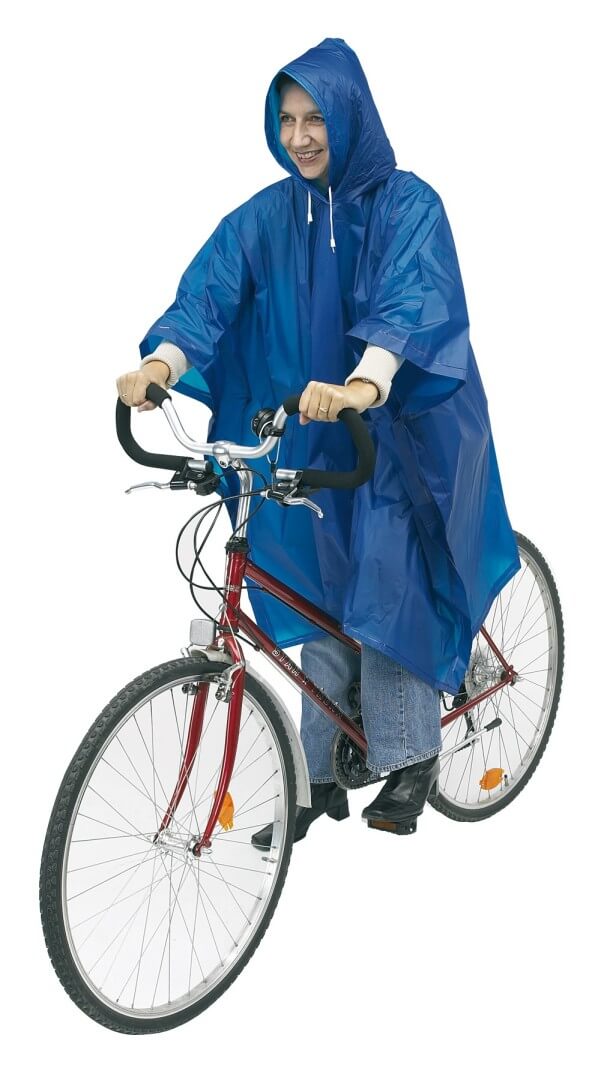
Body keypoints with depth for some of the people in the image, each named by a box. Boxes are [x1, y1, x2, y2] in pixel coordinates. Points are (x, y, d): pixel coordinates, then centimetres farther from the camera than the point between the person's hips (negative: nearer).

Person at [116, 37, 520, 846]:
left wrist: (365, 384, -46)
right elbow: (208, 291, -13)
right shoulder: (265, 217, 1)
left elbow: (413, 303, -27)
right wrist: (162, 361, -34)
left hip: (395, 435, -4)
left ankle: (410, 758, 13)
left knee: (383, 595, -6)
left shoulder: (408, 205, -11)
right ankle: (318, 777, 17)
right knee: (321, 606, 8)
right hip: (308, 440, 4)